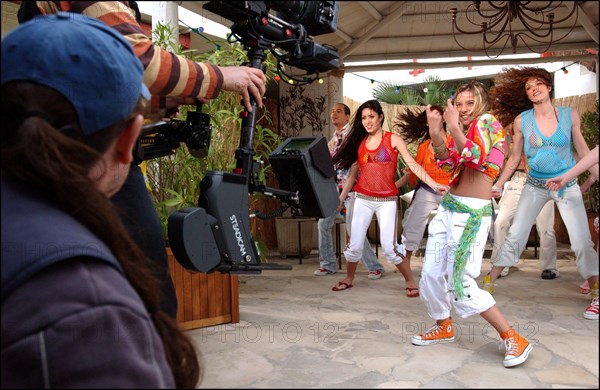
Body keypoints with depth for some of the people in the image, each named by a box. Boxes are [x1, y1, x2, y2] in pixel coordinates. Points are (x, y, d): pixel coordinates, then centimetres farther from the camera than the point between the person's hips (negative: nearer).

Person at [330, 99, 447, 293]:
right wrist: (340, 199, 10)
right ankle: (349, 279, 28)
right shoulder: (359, 143, 8)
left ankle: (410, 281, 12)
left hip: (387, 201, -3)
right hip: (362, 199, 3)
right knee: (355, 245, 4)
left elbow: (413, 165, -10)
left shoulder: (393, 139, -1)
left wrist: (434, 185, -21)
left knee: (389, 247, -8)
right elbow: (352, 174, 12)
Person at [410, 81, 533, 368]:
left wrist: (454, 127, -24)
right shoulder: (462, 131, 15)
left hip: (472, 213, -8)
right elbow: (448, 162, -3)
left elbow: (477, 158, -21)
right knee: (431, 274, 8)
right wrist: (436, 134, -17)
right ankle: (444, 327, 29)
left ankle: (514, 340, -1)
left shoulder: (487, 122, -4)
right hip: (448, 207, 8)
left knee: (460, 283, -12)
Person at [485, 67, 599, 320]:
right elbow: (514, 158, 2)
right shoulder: (521, 120, -6)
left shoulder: (570, 115, -6)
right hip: (535, 186, 0)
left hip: (567, 186, 0)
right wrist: (497, 185, -1)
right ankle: (489, 282, 10)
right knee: (515, 237, -1)